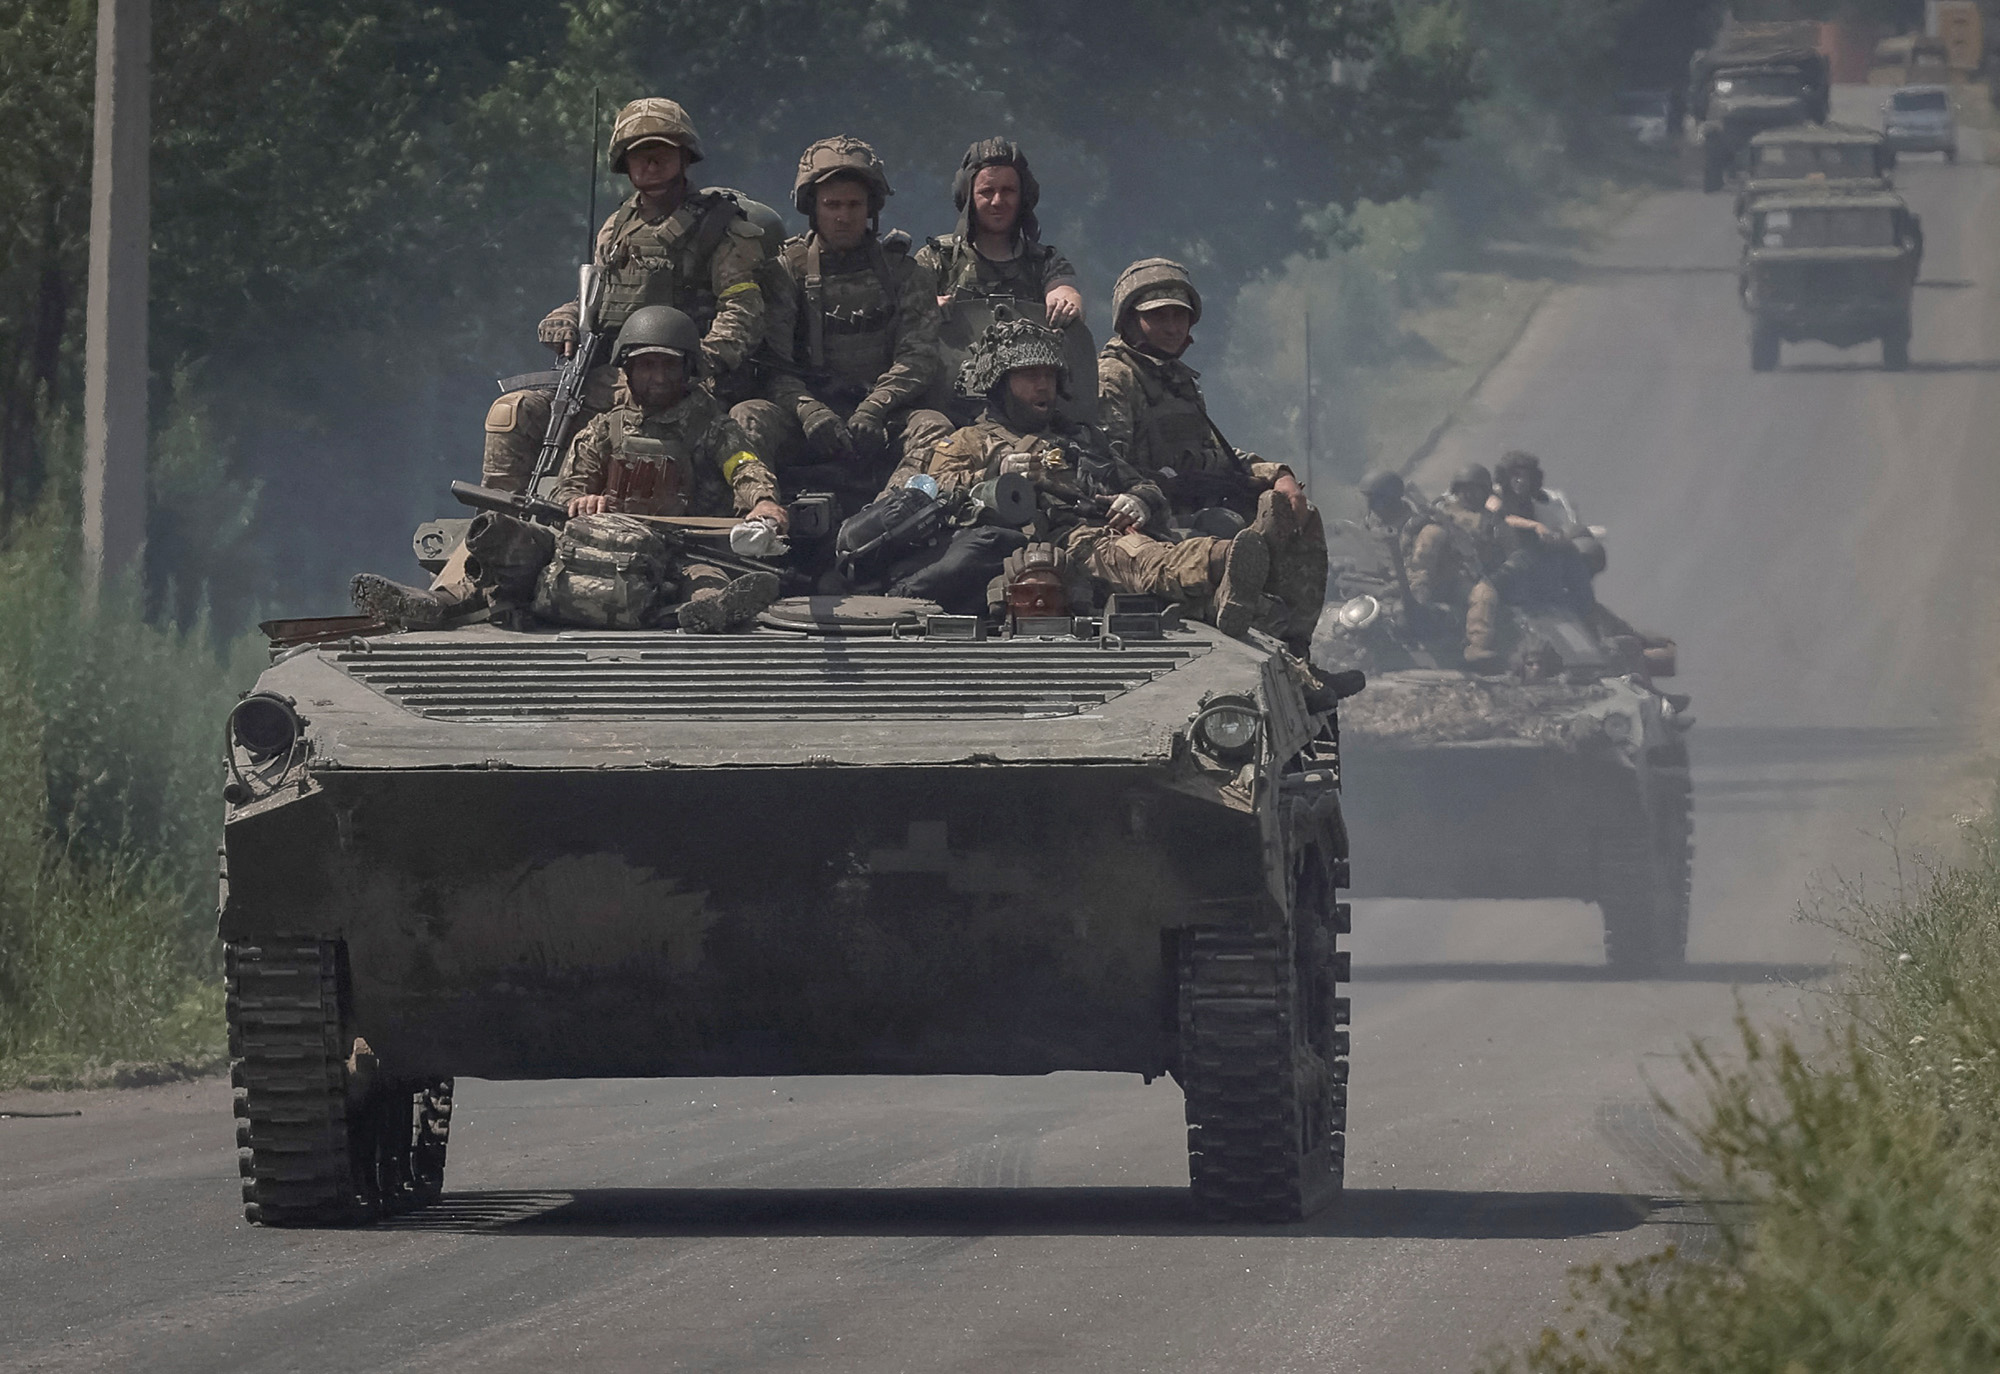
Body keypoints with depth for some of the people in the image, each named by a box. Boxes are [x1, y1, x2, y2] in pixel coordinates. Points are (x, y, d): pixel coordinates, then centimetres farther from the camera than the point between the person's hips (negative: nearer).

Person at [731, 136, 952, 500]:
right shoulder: (788, 269, 10)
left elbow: (918, 355, 0)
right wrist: (808, 410, -21)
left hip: (883, 418, 1)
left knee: (934, 428, -31)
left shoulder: (899, 271, 13)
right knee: (748, 418, -31)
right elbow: (771, 364, 0)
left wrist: (874, 408, -19)